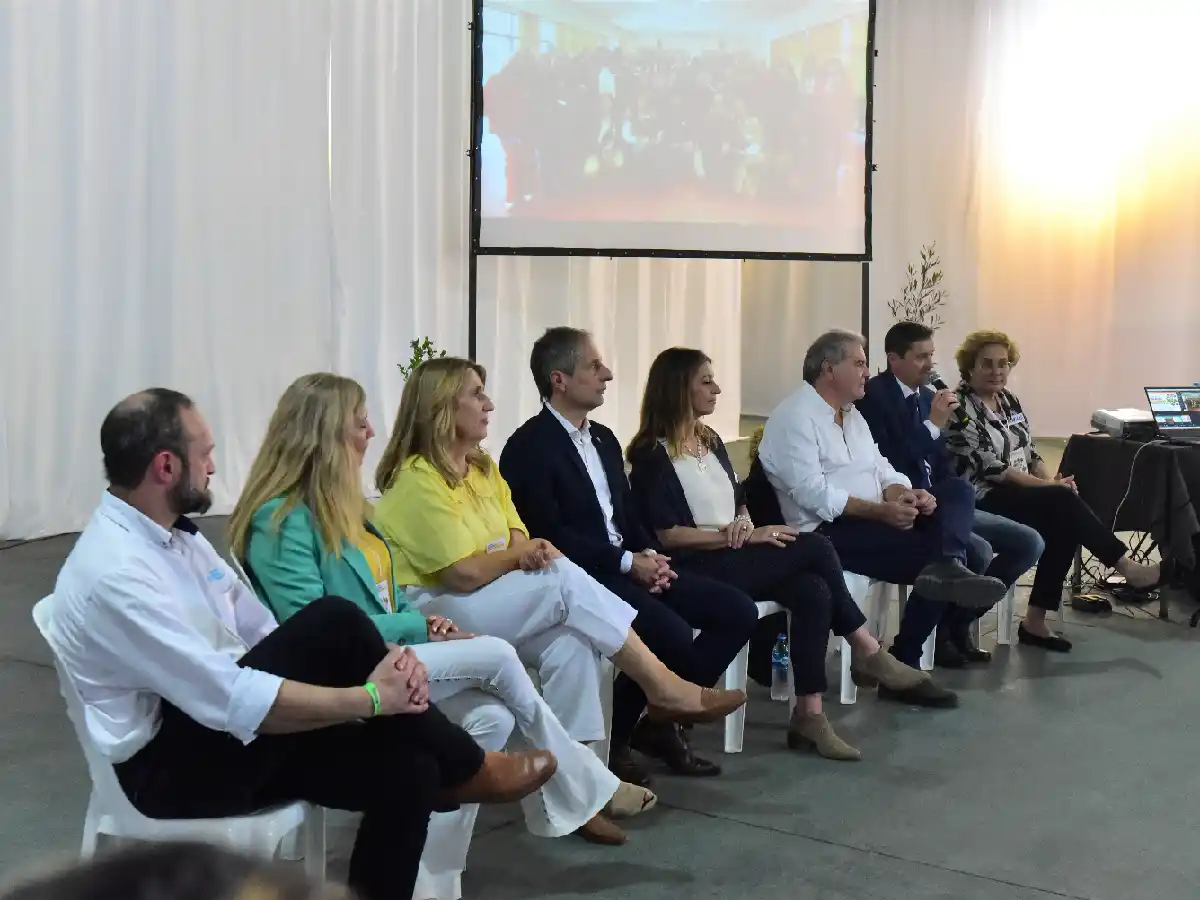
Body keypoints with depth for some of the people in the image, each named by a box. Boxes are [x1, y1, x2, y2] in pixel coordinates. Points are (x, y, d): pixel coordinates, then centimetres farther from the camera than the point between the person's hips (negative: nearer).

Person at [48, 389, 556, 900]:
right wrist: (370, 698, -21)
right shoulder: (114, 573, -23)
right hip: (174, 767, -9)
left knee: (407, 768, -12)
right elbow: (234, 700, -28)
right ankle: (465, 772, -6)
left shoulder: (175, 535, 7)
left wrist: (375, 659, -9)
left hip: (224, 730, 9)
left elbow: (262, 632, 7)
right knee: (334, 624, -25)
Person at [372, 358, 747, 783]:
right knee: (565, 579, -25)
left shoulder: (483, 468, 12)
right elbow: (464, 574, -21)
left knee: (570, 642, -23)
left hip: (490, 604, 8)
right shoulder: (417, 479, -16)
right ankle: (663, 687, -17)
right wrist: (520, 554, -4)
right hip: (433, 613, -8)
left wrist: (527, 552, -18)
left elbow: (517, 538, 7)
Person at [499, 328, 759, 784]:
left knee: (737, 611, -3)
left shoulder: (604, 438, 18)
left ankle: (662, 720, 6)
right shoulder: (529, 447, -10)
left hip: (629, 565, 9)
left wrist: (650, 554, -2)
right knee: (673, 634, -29)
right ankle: (609, 736, -6)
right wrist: (627, 563, -18)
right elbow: (549, 534, -17)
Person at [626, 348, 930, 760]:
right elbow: (667, 535, -14)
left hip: (732, 557, 8)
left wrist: (744, 523, -4)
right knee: (815, 546, -19)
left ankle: (809, 715, -21)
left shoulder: (711, 441, 17)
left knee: (813, 592, -22)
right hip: (696, 569, -8)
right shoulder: (652, 456, -8)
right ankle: (867, 650, -5)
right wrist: (744, 537, -15)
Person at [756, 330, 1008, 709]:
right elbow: (812, 493, -20)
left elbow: (881, 470, 13)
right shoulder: (795, 418, -9)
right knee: (929, 551, -23)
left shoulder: (853, 415, 20)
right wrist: (881, 510, -24)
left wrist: (903, 494, -11)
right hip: (830, 531, -9)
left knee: (956, 492, -12)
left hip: (874, 519, 9)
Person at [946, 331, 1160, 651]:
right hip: (983, 500, -8)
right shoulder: (961, 408, -11)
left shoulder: (1009, 401, 14)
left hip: (1019, 493, 8)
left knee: (1064, 522, -21)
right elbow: (990, 468, -17)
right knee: (1063, 501, -26)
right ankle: (1127, 567, -15)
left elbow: (1030, 454, 16)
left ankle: (1036, 621, -16)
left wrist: (1053, 481, -5)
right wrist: (1048, 486, -17)